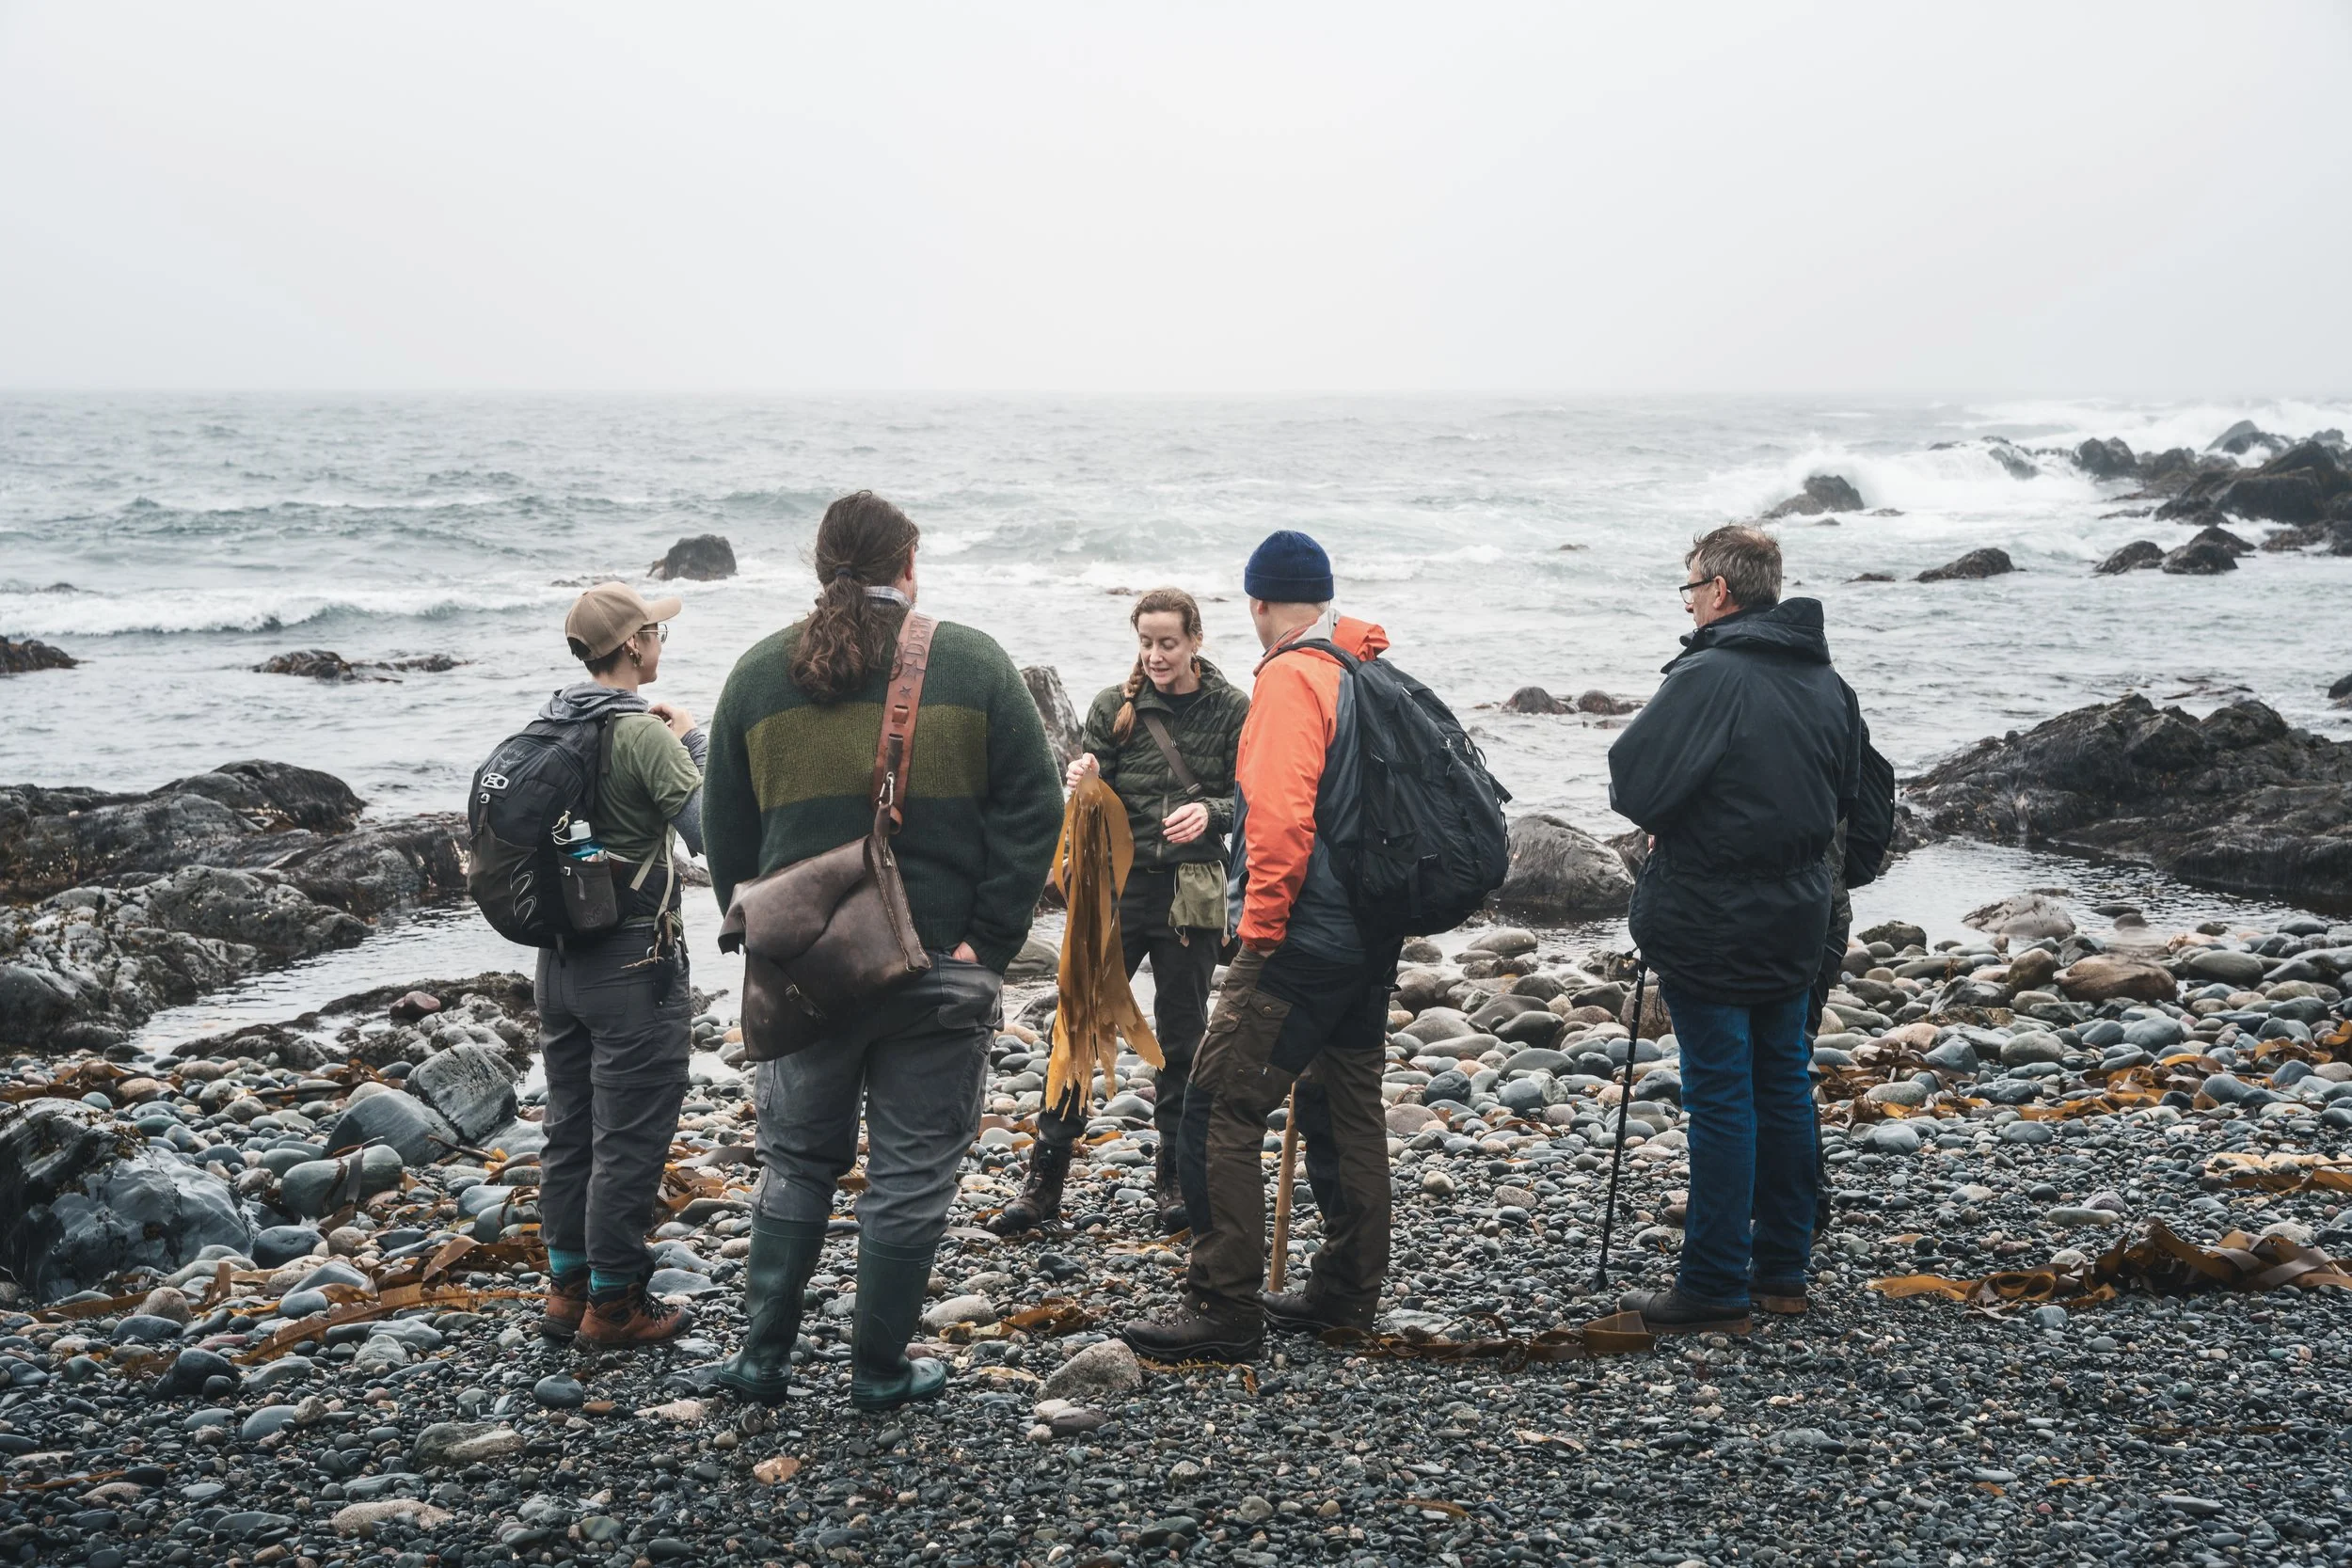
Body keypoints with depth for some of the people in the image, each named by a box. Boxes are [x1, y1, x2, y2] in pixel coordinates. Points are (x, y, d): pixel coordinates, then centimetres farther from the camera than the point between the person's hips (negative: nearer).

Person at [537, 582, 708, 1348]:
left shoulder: (547, 727, 5)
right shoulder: (643, 734, -18)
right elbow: (713, 833, -20)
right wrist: (696, 741, -9)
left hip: (560, 958, 8)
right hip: (633, 963, -8)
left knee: (570, 1127, 16)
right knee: (630, 1138, 2)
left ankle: (566, 1287, 26)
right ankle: (613, 1303, 10)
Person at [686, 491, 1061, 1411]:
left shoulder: (758, 675, 5)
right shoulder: (972, 664, -3)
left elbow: (725, 832, 9)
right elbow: (1032, 808, -6)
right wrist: (987, 941, -5)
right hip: (940, 968, -2)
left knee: (797, 1163, 17)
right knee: (911, 1173, 8)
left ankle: (763, 1356, 18)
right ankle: (880, 1369, 15)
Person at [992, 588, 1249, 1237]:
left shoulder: (1231, 709, 0)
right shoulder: (1114, 707, 2)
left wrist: (1211, 812, -20)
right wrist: (1086, 787, -20)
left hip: (1192, 894, 0)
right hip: (1116, 886, 1)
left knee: (1182, 1038, 8)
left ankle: (1176, 1182, 21)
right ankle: (1044, 1182, 7)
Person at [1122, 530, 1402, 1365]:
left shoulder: (1291, 677, -14)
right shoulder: (1369, 674, 13)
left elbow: (1279, 811, -25)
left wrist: (1262, 922, -17)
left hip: (1302, 940, -10)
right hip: (1373, 934, 10)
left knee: (1221, 1109, -6)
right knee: (1346, 1106, 17)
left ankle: (1224, 1306, -5)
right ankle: (1347, 1290, 26)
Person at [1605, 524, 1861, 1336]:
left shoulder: (1708, 676, -18)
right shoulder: (1825, 679, 7)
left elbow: (1632, 787, -22)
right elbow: (1846, 792, 18)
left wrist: (1671, 817, 0)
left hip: (1711, 923, -7)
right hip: (1797, 913, 8)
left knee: (1721, 1094, -3)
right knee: (1782, 1082, 15)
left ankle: (1714, 1288, 4)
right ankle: (1782, 1268, 25)